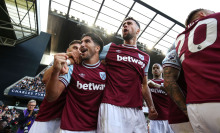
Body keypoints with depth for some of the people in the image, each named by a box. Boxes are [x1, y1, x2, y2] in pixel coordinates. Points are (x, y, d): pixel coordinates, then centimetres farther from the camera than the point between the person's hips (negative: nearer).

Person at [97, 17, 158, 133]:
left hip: (136, 110, 4)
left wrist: (151, 107, 9)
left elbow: (144, 85, 18)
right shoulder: (110, 48, 8)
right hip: (111, 106, -3)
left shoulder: (145, 58, 16)